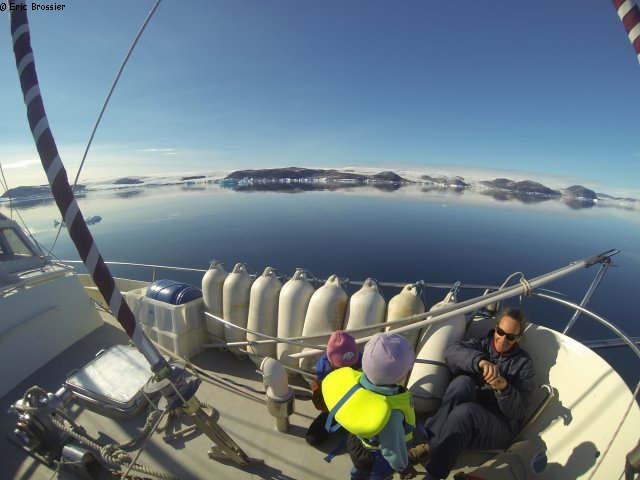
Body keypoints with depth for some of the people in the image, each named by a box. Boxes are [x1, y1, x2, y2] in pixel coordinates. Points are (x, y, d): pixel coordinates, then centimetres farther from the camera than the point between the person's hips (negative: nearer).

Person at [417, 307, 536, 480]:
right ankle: (427, 441, -34)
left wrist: (504, 388, -25)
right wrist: (480, 361, -33)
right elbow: (452, 352, -15)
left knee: (465, 411, -36)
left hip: (499, 427, -1)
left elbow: (517, 411, -4)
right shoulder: (480, 345, 8)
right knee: (463, 381, -31)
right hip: (457, 415, 2)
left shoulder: (523, 363, 6)